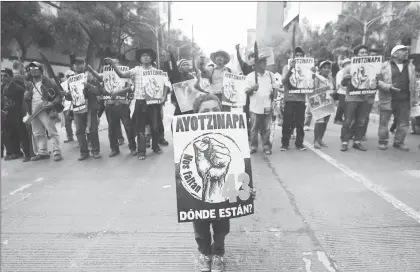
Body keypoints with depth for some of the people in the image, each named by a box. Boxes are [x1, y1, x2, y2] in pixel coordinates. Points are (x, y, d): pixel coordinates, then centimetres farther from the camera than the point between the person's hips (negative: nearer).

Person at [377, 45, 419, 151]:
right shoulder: (385, 66, -2)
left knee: (404, 123, 8)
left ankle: (398, 142, 23)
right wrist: (388, 87, -20)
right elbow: (378, 80, -5)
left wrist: (415, 98, 13)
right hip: (388, 99, -4)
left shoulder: (410, 66, 12)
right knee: (384, 122, 3)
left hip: (404, 101, 4)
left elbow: (414, 84, 15)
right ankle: (383, 142, 18)